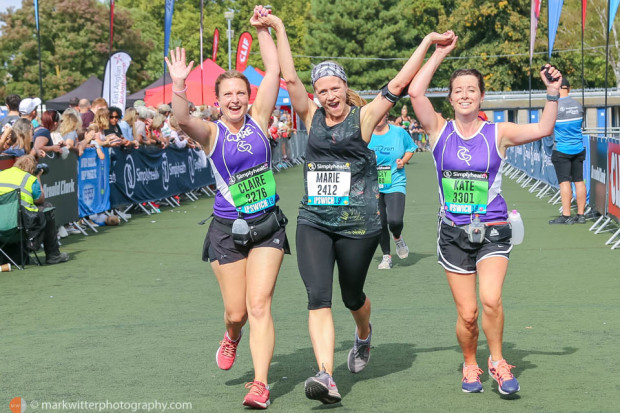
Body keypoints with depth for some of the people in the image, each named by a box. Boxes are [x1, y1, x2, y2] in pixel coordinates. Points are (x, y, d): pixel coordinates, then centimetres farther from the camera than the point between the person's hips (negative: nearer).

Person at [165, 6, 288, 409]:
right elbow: (183, 121, -26)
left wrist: (263, 29, -3)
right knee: (236, 311, 7)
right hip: (228, 229, 0)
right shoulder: (211, 132, -4)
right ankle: (232, 338, 43)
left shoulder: (259, 119, 2)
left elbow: (274, 71, -1)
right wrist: (179, 85, -41)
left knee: (259, 305, -9)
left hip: (267, 226, 1)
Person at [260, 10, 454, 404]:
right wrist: (279, 29, -6)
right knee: (318, 297, -13)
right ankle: (327, 378, -19)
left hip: (358, 224, -2)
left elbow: (399, 83, -4)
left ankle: (364, 335, 49)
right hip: (314, 221, 2)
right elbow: (290, 78, -1)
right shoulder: (312, 117, 7)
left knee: (352, 295, 14)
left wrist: (427, 42, -6)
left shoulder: (362, 117, 0)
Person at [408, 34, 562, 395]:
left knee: (491, 300, -22)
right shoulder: (440, 130, 2)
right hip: (454, 233, 1)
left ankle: (498, 361, 1)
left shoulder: (498, 133, 0)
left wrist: (553, 94, -22)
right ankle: (470, 365, 29)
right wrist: (440, 54, -8)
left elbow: (543, 129, -10)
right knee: (467, 314, 3)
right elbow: (415, 92, -11)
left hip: (493, 231, -1)